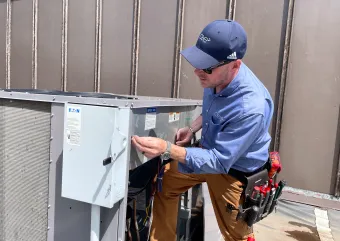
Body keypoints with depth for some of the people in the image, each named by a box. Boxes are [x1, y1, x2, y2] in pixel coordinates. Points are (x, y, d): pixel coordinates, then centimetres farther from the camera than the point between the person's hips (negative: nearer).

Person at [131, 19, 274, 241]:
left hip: (235, 170, -6)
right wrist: (192, 129, -4)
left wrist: (167, 149, -40)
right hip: (209, 150, 7)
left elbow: (219, 161, -33)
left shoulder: (251, 107, -38)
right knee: (164, 183, 12)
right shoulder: (217, 76, -15)